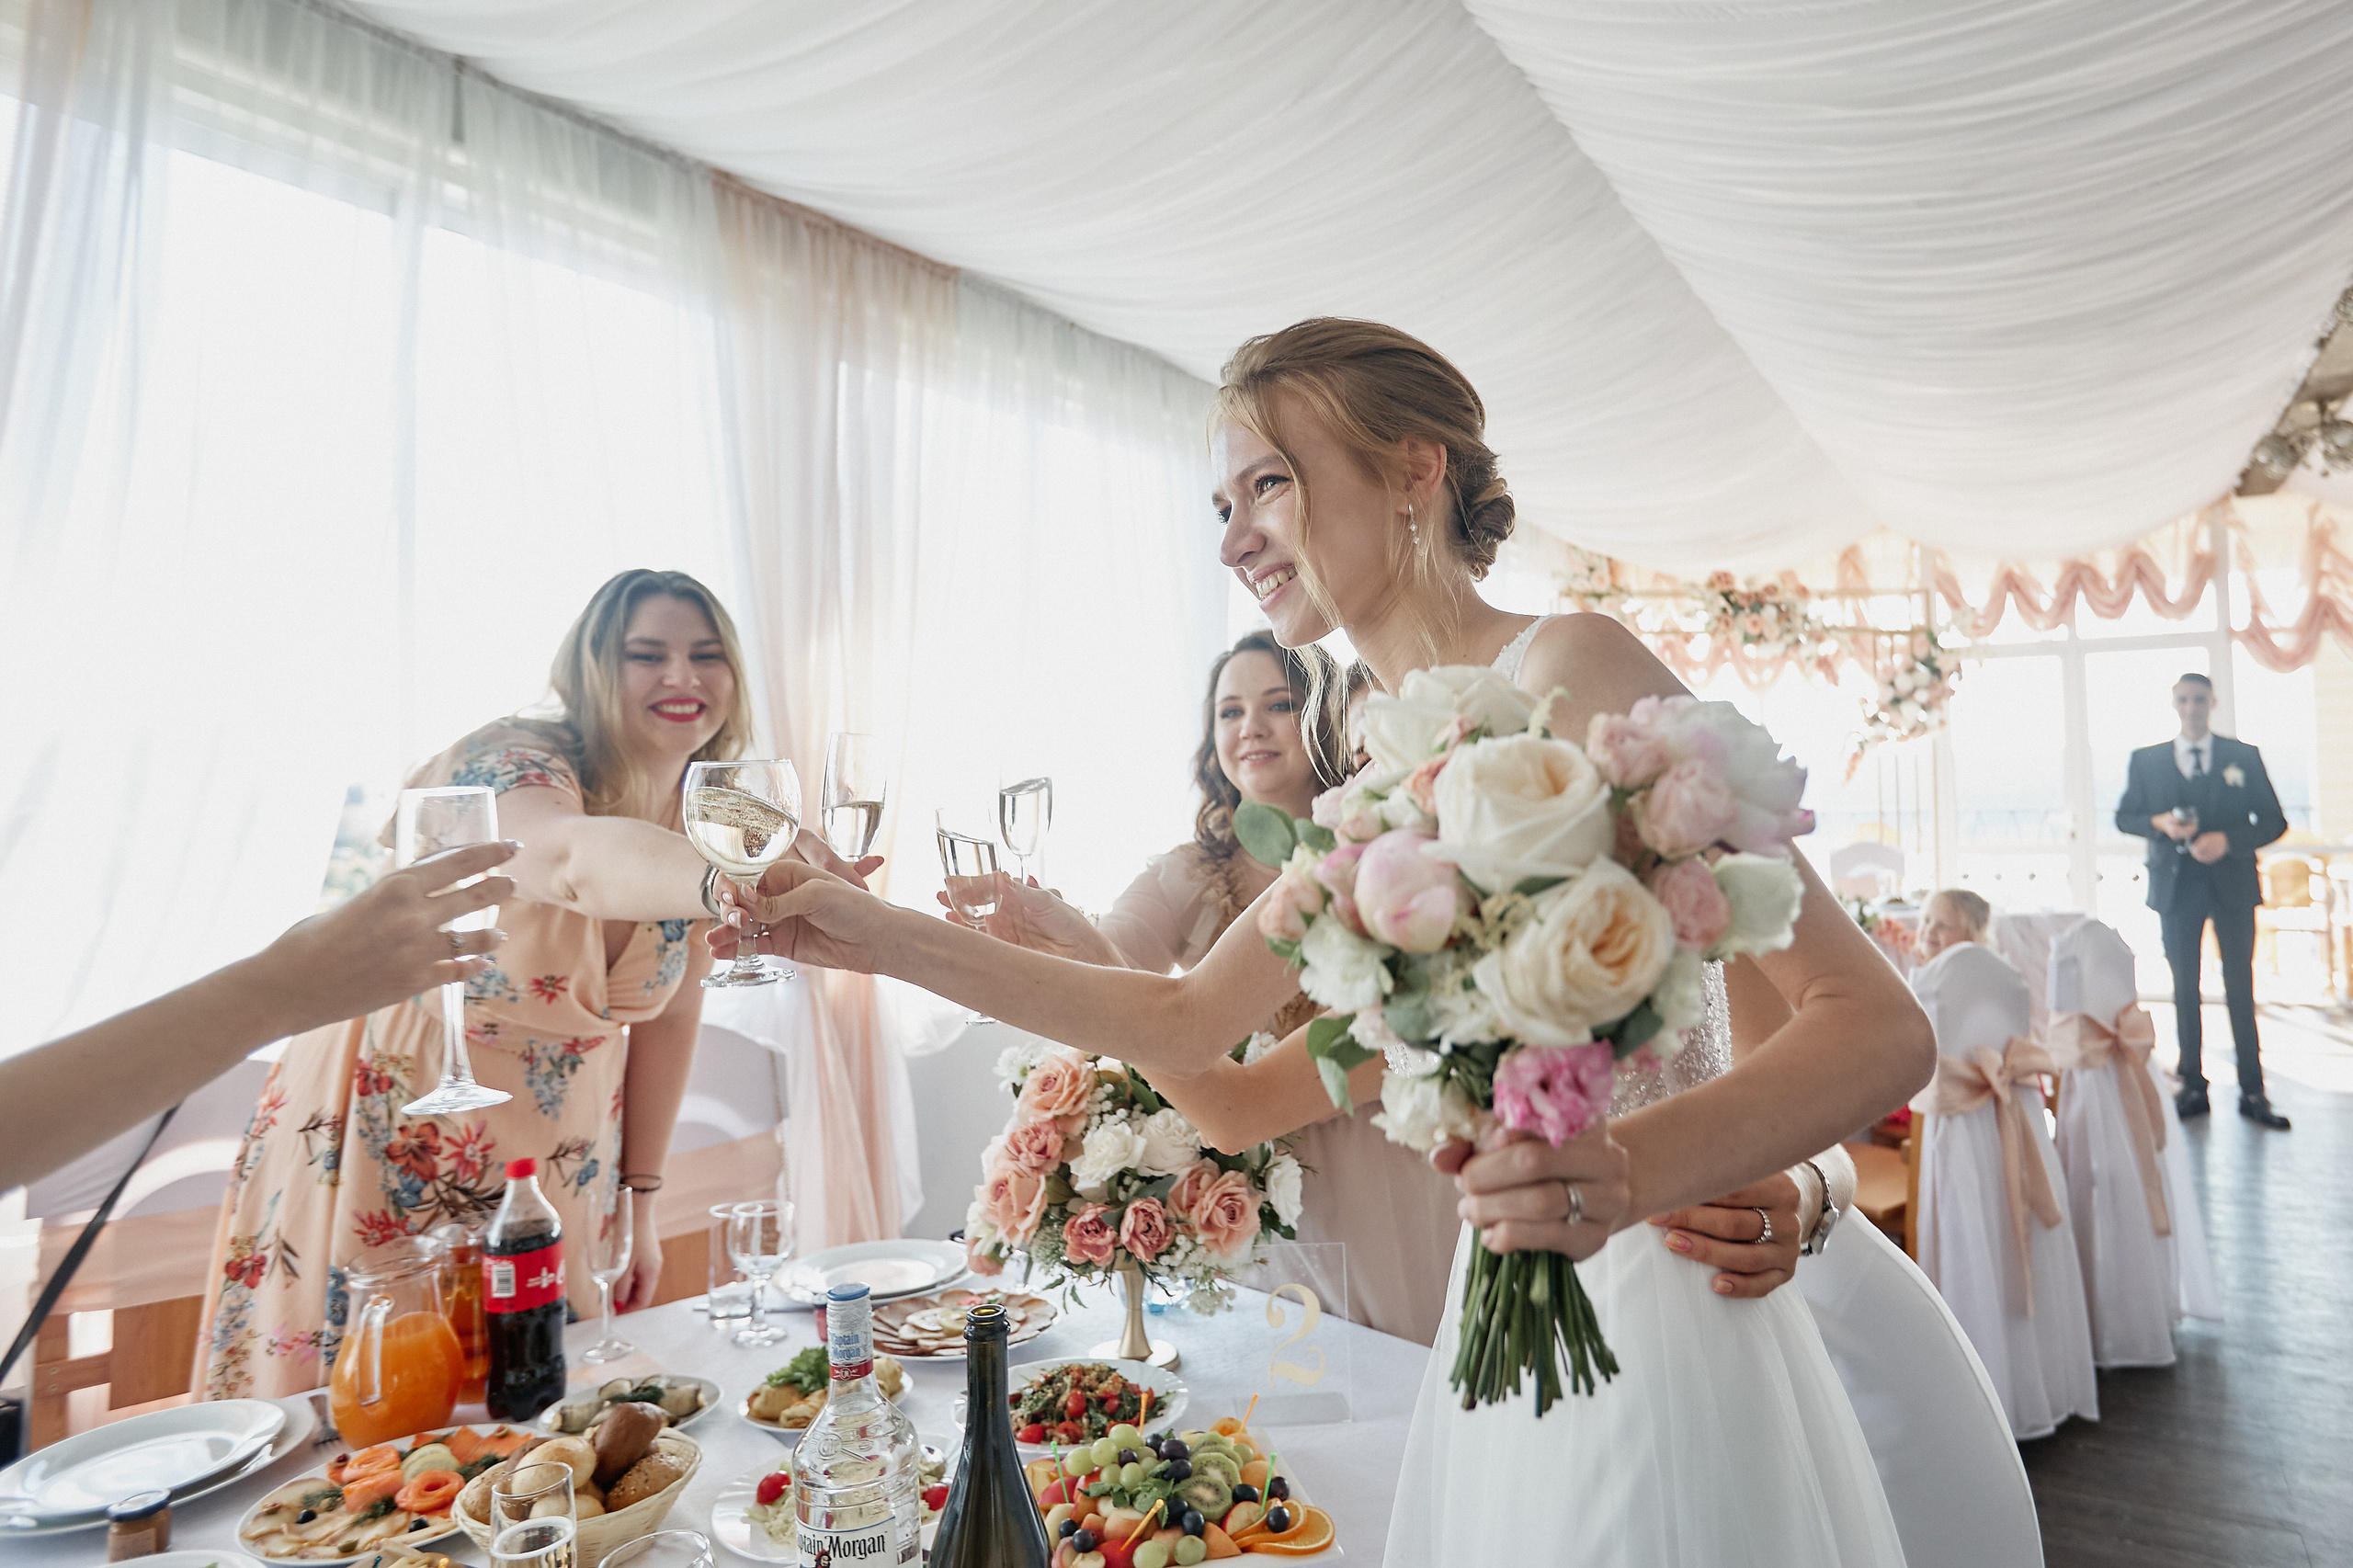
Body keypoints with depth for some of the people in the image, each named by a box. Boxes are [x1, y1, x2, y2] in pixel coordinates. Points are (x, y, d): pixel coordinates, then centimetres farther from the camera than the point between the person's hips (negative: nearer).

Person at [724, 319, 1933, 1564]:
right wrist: (886, 938, 5)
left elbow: (1876, 1026, -17)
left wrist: (1632, 1169, -37)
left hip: (1657, 1316, -7)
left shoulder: (1568, 669, -17)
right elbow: (1189, 1018, 8)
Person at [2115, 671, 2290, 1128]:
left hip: (2231, 884, -1)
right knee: (2184, 987, 5)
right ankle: (2192, 1087, 11)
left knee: (2240, 988, 1)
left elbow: (2273, 820, 3)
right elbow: (2124, 816, 9)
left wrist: (2227, 840, -15)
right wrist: (2159, 823, -11)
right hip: (2176, 885, 1)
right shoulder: (2146, 760, 6)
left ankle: (2252, 1091, 9)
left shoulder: (2244, 757, 5)